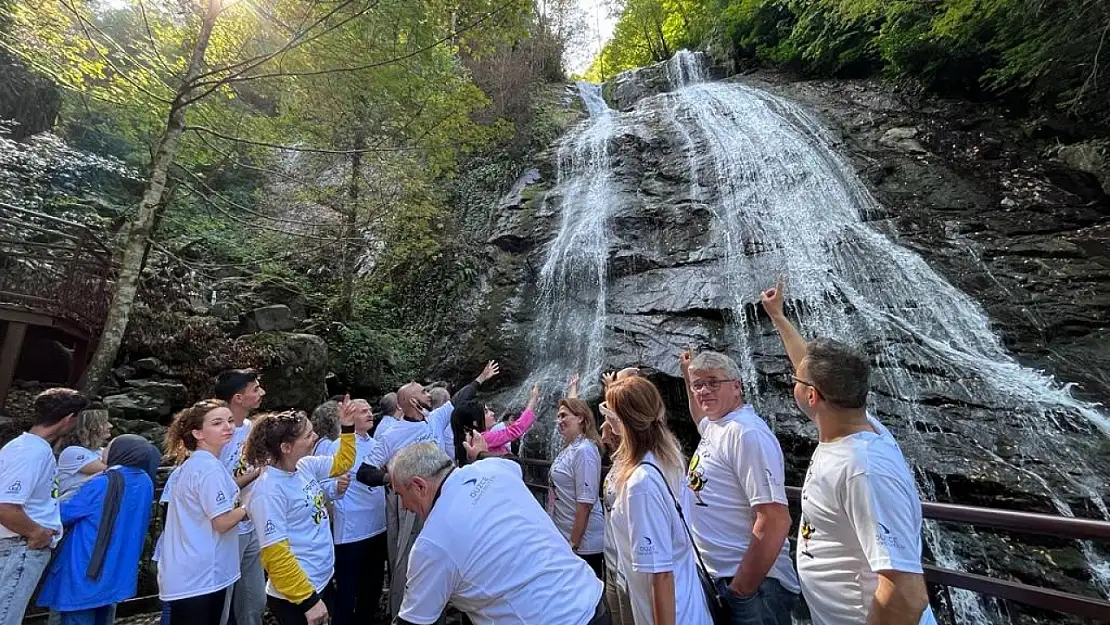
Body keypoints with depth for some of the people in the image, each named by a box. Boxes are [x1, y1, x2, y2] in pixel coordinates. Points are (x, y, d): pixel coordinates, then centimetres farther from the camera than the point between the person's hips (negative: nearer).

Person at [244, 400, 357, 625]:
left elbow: (343, 462, 16)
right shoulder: (269, 491, -25)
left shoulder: (306, 466, -3)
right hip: (295, 598, -8)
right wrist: (308, 600, -19)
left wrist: (347, 427, 4)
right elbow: (275, 556, -23)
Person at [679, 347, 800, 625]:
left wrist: (742, 589, -21)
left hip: (752, 584, -9)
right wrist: (687, 376, 22)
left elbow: (775, 520, -25)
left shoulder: (746, 433, -22)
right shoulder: (714, 426, 5)